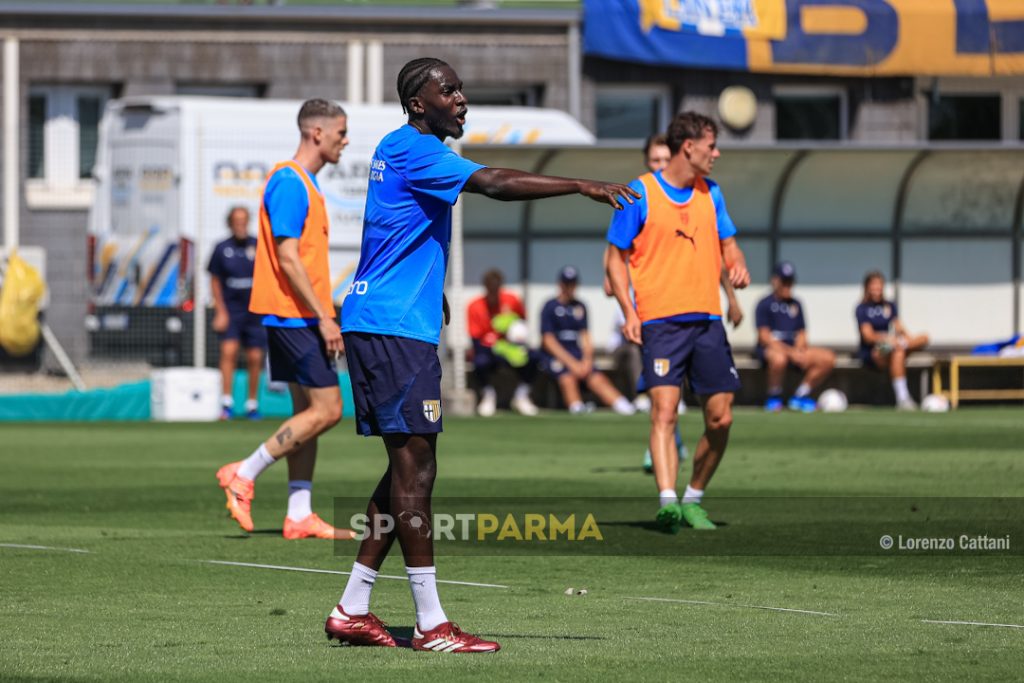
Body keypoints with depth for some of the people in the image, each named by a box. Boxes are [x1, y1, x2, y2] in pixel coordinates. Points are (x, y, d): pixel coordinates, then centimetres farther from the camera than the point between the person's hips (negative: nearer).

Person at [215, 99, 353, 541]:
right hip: (295, 316, -10)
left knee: (308, 411, 8)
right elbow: (288, 259, -20)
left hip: (300, 317, 10)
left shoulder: (305, 184, 16)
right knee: (327, 410, -10)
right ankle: (244, 475, -5)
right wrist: (323, 318, -20)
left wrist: (325, 315, 19)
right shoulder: (289, 183, -14)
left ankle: (300, 515, 9)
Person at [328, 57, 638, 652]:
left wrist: (433, 290, 41)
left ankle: (352, 610, 14)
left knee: (411, 467, 11)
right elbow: (492, 183, -27)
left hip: (376, 324, 10)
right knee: (414, 465, -10)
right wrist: (581, 186, -30)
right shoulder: (414, 151, -14)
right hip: (395, 329, -10)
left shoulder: (398, 151, 19)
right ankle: (431, 623, -10)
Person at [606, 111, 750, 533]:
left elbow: (727, 244, 22)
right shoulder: (640, 194, -3)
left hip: (707, 320, 5)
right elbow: (617, 259, 0)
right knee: (664, 408, -19)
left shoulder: (710, 194, 13)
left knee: (720, 418, 2)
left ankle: (693, 499, 19)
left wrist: (738, 266, -3)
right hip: (660, 320, -5)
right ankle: (668, 502, -29)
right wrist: (629, 312, -12)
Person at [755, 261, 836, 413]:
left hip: (794, 348, 6)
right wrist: (790, 352, -21)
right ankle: (774, 398, -15)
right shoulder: (765, 304, -2)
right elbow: (764, 337, -11)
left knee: (828, 358, -13)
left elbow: (801, 333, 16)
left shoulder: (796, 305, 18)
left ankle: (800, 395, 1)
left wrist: (798, 350, -9)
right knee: (778, 359, -43)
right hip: (771, 348, -6)